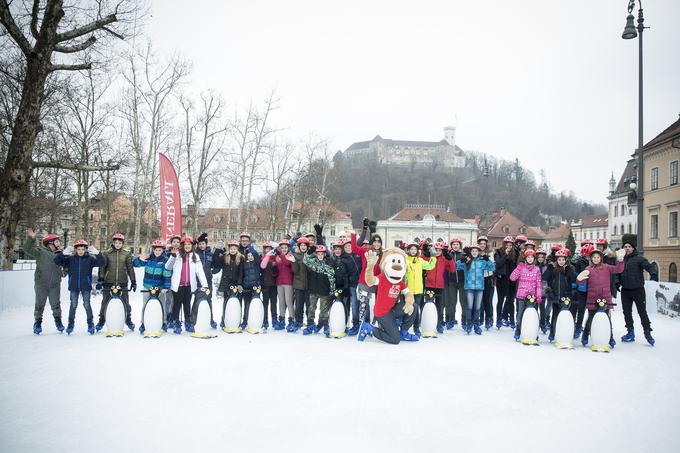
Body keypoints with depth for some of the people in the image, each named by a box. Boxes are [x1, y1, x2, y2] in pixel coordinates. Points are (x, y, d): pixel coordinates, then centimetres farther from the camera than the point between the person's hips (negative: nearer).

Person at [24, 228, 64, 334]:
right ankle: (38, 323, 16)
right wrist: (30, 238, -27)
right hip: (41, 284, -3)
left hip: (55, 285, 3)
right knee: (40, 304, 3)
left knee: (56, 304, 8)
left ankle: (58, 321, 20)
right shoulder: (40, 251, -4)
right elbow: (27, 249, -15)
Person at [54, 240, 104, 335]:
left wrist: (96, 253, -27)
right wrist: (63, 253, -21)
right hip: (74, 286, 1)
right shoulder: (70, 259, 3)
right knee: (73, 305, 5)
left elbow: (101, 263, -11)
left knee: (87, 305, 2)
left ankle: (90, 324, 14)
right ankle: (70, 324, 19)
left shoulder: (89, 259, 0)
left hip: (86, 286, -1)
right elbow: (57, 261, -3)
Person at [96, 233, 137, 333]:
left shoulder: (127, 254, 6)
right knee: (105, 302, 6)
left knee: (125, 302, 4)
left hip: (122, 283, 0)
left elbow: (130, 268, 7)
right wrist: (100, 280, -7)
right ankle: (102, 320, 19)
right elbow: (102, 267, 2)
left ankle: (128, 319, 18)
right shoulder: (107, 253, 4)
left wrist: (133, 281, 4)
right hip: (108, 283, 0)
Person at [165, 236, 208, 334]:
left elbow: (200, 271, 1)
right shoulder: (177, 255, -1)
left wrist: (205, 284, -7)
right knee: (177, 304, 6)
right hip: (178, 285, -2)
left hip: (189, 285, 2)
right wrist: (172, 257, -20)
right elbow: (167, 267, -3)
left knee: (187, 304, 13)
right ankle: (177, 324, 16)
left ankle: (188, 323, 24)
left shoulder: (195, 256, 6)